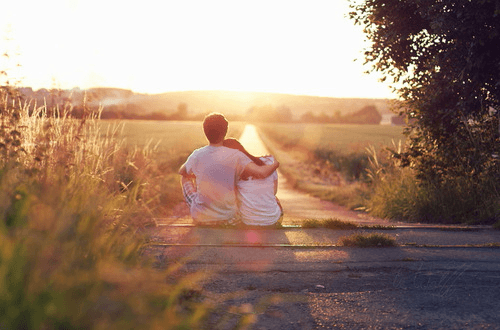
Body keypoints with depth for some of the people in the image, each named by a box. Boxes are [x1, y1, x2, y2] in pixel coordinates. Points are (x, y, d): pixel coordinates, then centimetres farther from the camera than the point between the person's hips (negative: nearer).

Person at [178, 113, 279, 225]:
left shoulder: (197, 156, -10)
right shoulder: (234, 156, -17)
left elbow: (182, 172, 10)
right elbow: (261, 173, -27)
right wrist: (275, 164, -7)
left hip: (201, 218, 0)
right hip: (228, 218, 0)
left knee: (185, 178, 25)